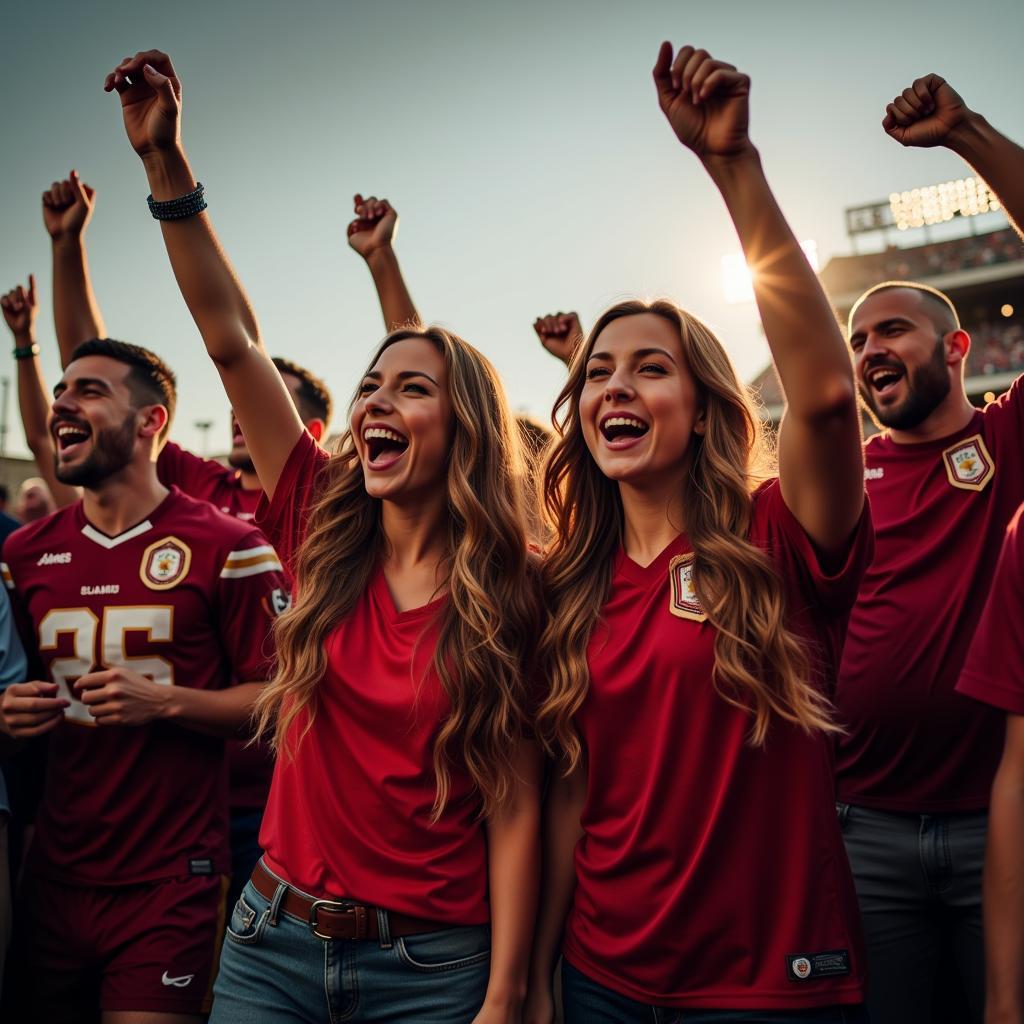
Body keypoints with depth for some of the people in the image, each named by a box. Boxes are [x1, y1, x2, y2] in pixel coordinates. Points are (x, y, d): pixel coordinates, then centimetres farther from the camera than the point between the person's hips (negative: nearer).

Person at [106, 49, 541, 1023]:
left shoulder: (502, 596, -9)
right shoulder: (324, 532, -2)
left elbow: (512, 807, -9)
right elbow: (231, 338, -7)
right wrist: (165, 160, -10)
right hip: (272, 939, 3)